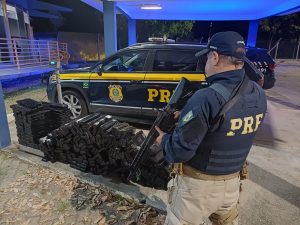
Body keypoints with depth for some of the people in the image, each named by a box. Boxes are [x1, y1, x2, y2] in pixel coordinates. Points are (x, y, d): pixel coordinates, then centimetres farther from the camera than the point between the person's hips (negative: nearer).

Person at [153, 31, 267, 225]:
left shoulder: (206, 98, -29)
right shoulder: (259, 96, -5)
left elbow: (180, 151, -25)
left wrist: (164, 140, -4)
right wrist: (190, 116, 7)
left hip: (198, 184, -6)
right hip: (232, 181, 6)